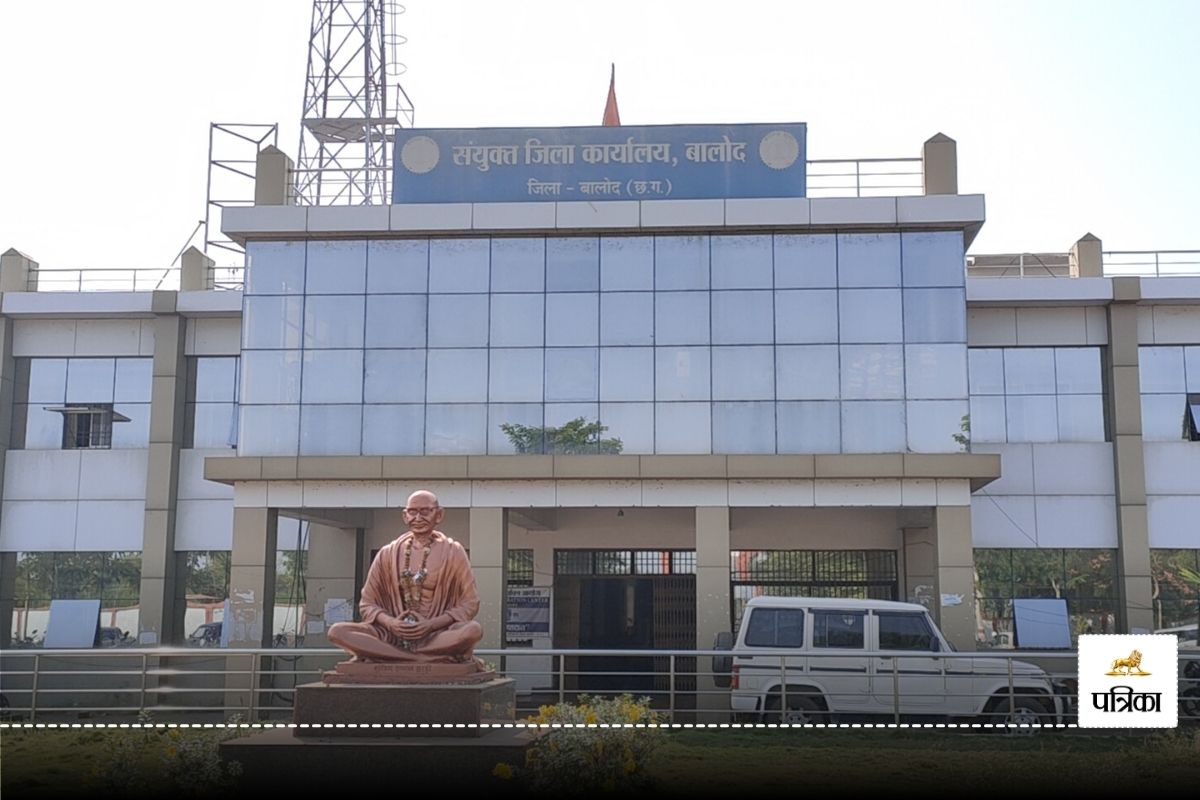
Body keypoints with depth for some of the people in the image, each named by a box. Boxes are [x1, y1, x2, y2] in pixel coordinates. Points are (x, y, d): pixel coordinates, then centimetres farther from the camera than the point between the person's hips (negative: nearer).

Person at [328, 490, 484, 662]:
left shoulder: (452, 551, 5)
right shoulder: (388, 553, 11)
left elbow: (470, 603, 1)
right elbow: (367, 603, 12)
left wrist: (431, 625, -13)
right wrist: (390, 622, -10)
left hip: (437, 635, -2)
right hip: (393, 635, 2)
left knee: (473, 630, -35)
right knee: (338, 632, -23)